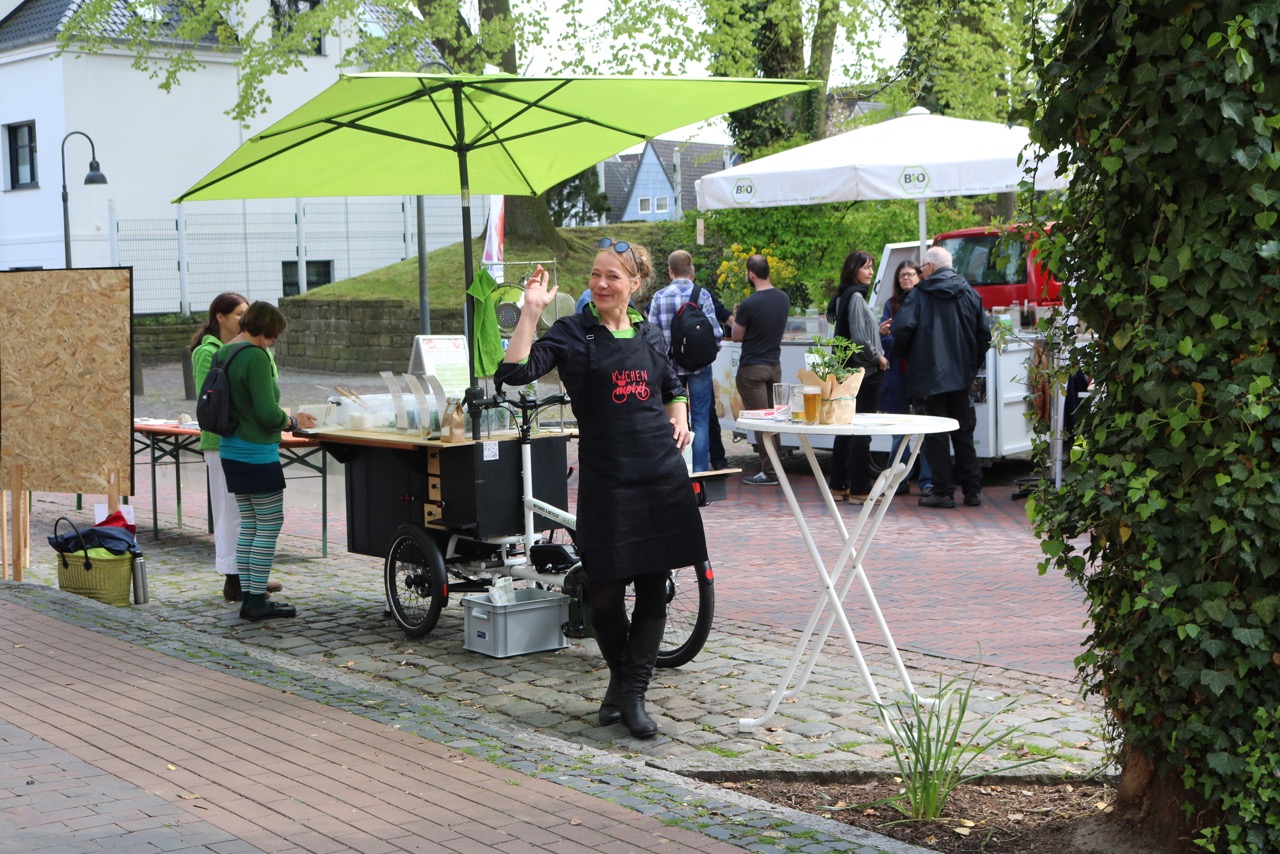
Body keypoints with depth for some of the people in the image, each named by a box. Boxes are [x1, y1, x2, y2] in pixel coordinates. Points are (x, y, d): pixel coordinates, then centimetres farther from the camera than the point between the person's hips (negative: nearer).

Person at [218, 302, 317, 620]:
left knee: (248, 525, 13)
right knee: (270, 525, -2)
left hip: (231, 451, 9)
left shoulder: (223, 353, 10)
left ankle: (247, 596, 15)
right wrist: (293, 422, -3)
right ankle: (257, 601, -1)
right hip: (258, 455, -9)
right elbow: (268, 413, -22)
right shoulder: (255, 357, -18)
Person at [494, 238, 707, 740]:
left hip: (661, 469, 4)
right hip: (606, 475, -4)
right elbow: (514, 372, -16)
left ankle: (632, 693, 7)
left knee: (654, 585, 1)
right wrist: (530, 311, -18)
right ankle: (621, 678, 24)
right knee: (606, 590, 0)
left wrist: (680, 419, 10)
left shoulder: (650, 335, 12)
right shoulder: (572, 333, -1)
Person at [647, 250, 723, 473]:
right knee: (700, 418, 3)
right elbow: (714, 331, -8)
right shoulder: (702, 295, -7)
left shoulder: (659, 297, -2)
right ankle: (700, 470, 2)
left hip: (670, 365, 2)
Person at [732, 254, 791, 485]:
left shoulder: (749, 304, -18)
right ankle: (775, 464, 18)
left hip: (752, 368, -7)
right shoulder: (784, 299, 3)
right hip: (774, 365, 7)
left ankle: (769, 471, -5)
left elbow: (737, 336, -7)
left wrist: (736, 318, 12)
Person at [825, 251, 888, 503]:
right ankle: (859, 489, -2)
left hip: (850, 371, 10)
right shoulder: (856, 297, -14)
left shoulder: (844, 296, 14)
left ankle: (838, 485, 18)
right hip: (864, 371, -10)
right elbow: (859, 338, -20)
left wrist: (878, 330, 13)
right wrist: (878, 357, -9)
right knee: (862, 432, -5)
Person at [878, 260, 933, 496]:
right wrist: (884, 333, -18)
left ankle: (926, 481, 3)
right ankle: (898, 481, 13)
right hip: (898, 376, 3)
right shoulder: (891, 305, 12)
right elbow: (887, 341, 5)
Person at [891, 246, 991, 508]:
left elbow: (901, 328, -17)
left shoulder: (920, 295, -7)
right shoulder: (970, 294, 6)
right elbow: (984, 333, 7)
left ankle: (943, 491, 0)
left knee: (936, 436, 1)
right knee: (964, 433, 12)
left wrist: (901, 353, 2)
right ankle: (972, 490, 13)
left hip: (930, 376, -4)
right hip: (961, 376, 4)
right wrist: (973, 364, 16)